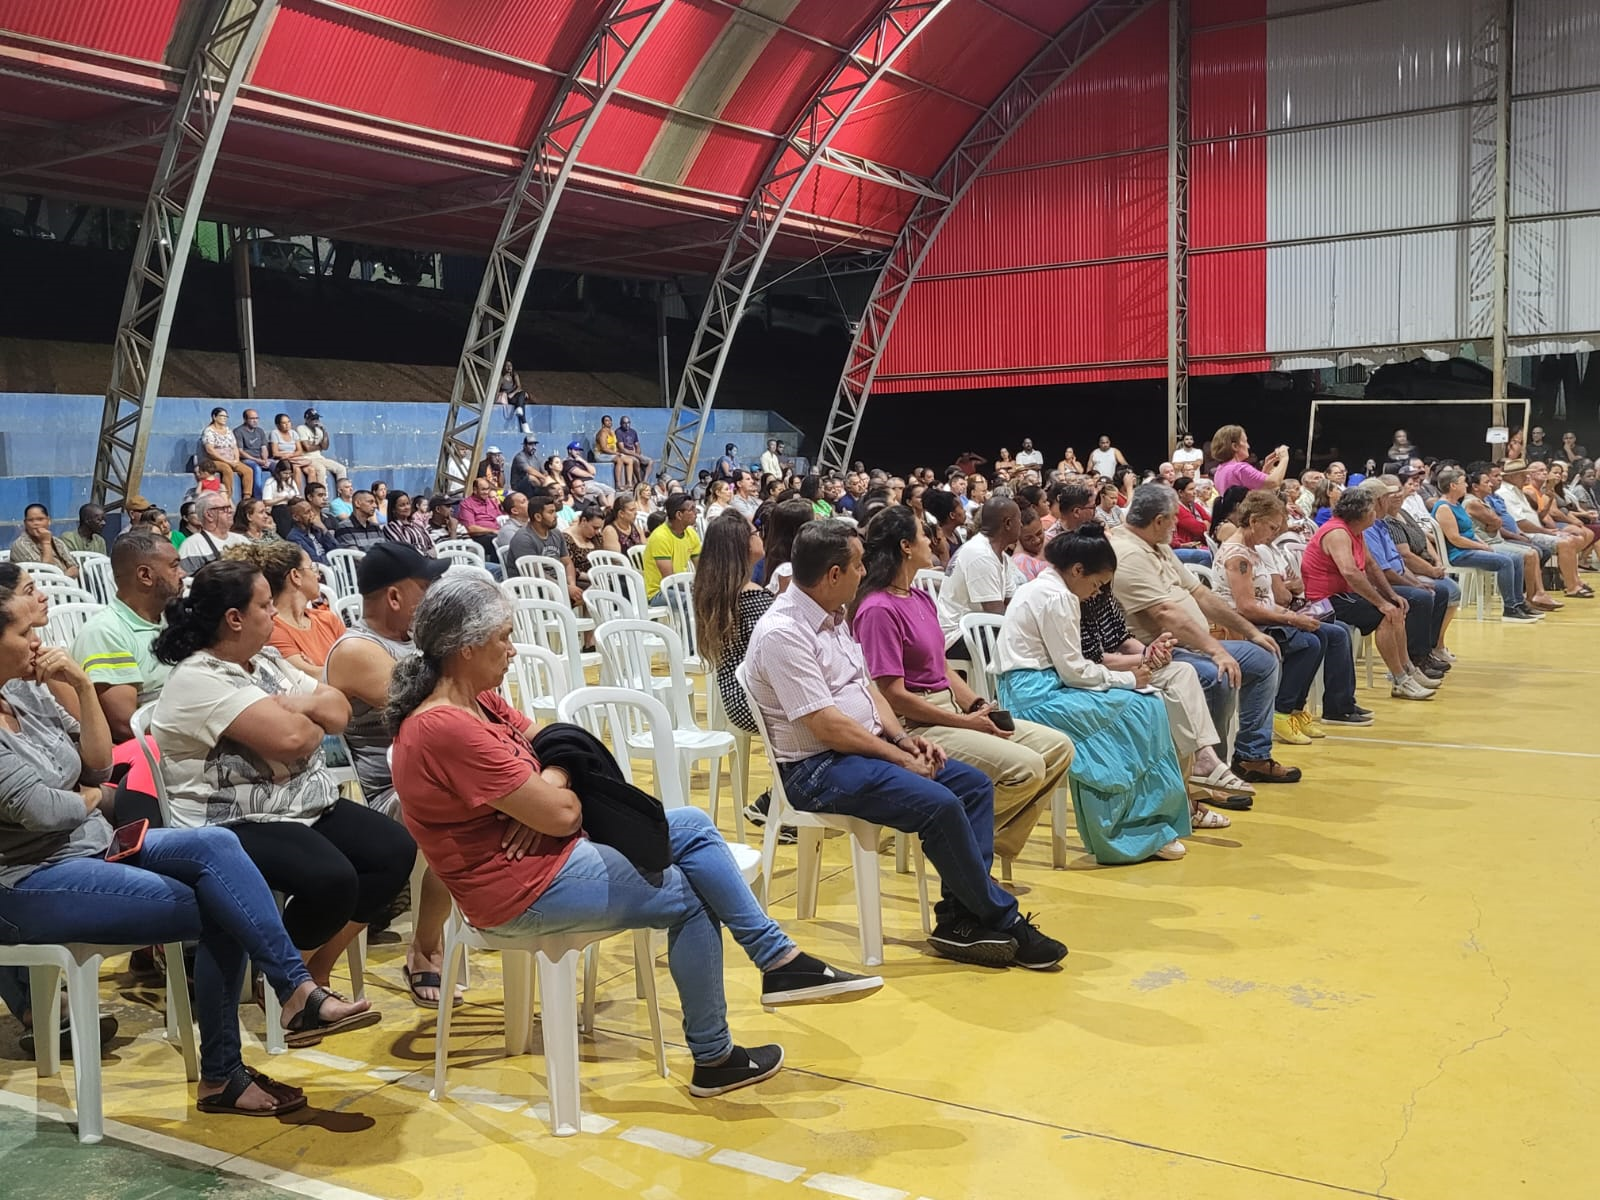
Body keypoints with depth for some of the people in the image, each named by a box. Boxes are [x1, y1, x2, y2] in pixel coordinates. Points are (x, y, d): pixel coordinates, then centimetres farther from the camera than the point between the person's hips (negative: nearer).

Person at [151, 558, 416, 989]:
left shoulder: (266, 660, 13)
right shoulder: (196, 680, -16)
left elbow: (340, 711, 11)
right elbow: (290, 738, -26)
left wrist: (304, 705, -11)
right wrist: (316, 721, -3)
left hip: (308, 806, 9)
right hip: (234, 825, -9)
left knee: (395, 849, -8)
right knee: (331, 879, -30)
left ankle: (314, 970, 6)